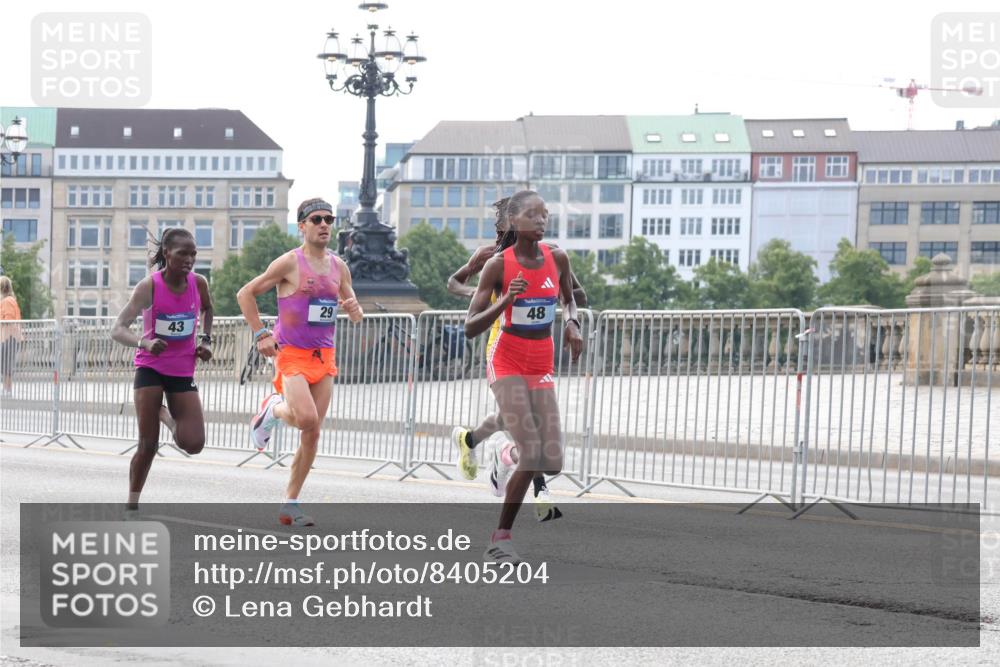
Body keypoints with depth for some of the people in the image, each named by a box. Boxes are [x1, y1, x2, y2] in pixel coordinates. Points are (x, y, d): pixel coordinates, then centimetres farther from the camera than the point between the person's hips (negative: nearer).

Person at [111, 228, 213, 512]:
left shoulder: (199, 283, -6)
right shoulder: (149, 287, -17)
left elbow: (207, 309, 20)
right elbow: (117, 330, -23)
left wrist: (206, 339, 5)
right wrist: (144, 343, -42)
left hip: (183, 371, 3)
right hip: (150, 368, -3)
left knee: (193, 444, -8)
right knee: (148, 445, -8)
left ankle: (164, 414, 24)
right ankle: (132, 505, 9)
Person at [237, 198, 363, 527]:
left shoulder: (339, 266, 10)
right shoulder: (290, 262, -7)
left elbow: (355, 315, 18)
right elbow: (245, 294, -3)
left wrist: (354, 309, -6)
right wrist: (260, 334, -10)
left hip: (324, 356, 6)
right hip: (291, 353, -6)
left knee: (312, 433, 3)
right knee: (306, 418, -26)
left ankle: (290, 505, 11)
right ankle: (273, 408, 10)